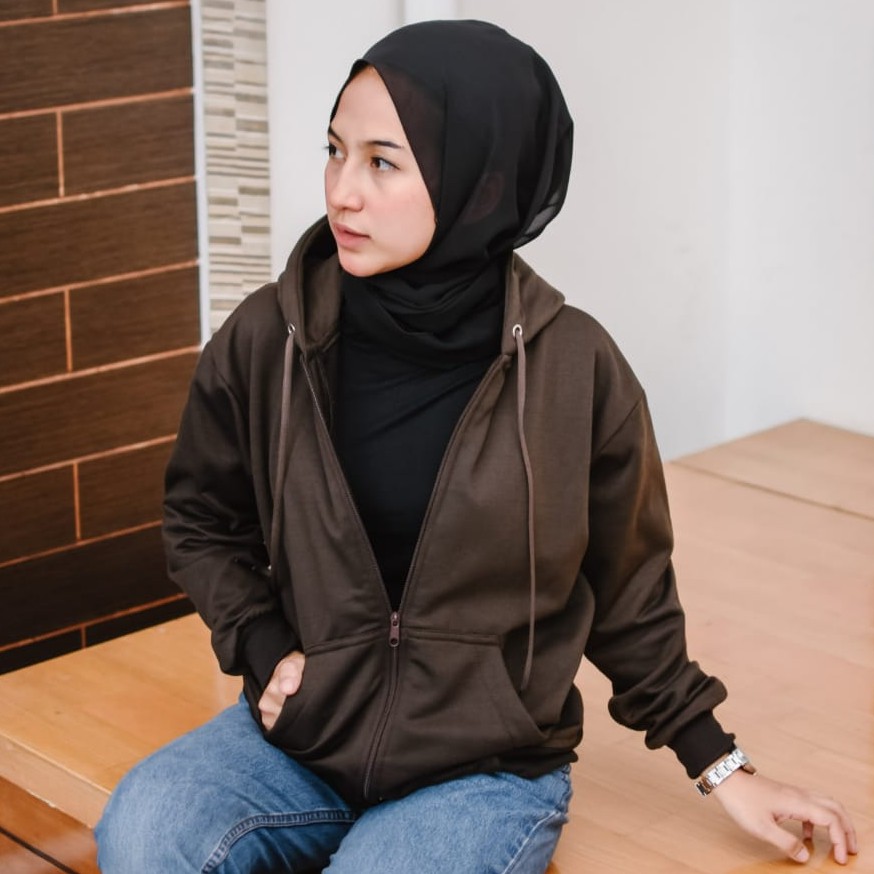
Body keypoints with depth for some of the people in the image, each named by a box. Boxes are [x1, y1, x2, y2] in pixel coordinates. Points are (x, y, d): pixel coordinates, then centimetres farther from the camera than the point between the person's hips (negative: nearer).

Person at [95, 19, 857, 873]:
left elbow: (627, 593, 4)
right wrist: (264, 648, -4)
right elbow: (201, 521, 12)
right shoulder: (268, 340, -6)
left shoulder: (572, 369, -11)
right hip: (305, 733, 3)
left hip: (489, 768, -2)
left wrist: (724, 770, 7)